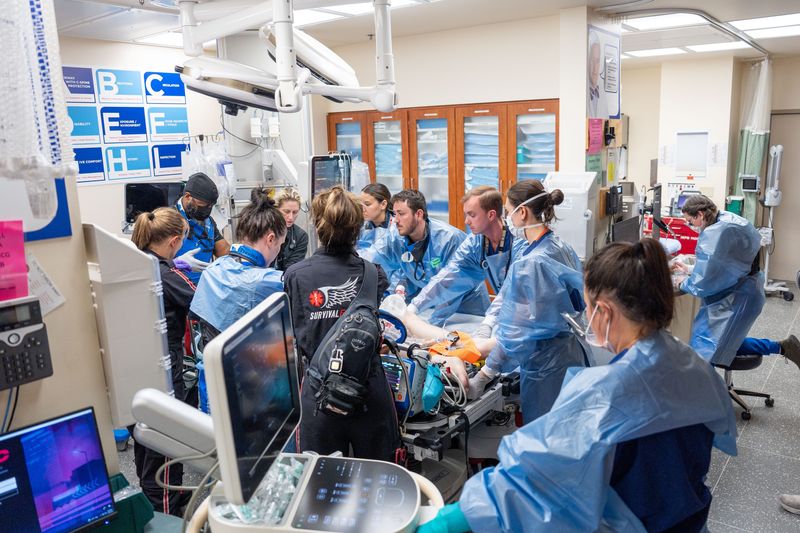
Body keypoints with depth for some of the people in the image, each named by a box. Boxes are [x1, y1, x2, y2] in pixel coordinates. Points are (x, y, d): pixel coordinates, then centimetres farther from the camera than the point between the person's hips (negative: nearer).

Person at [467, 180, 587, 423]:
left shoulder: (530, 264, -23)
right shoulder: (563, 249, 3)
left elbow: (517, 330, -22)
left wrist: (482, 377, -14)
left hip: (545, 365, -9)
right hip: (572, 354, 9)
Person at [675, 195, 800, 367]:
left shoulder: (714, 235, -25)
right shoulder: (725, 221, 6)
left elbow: (705, 282, -22)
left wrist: (684, 283, -4)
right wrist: (690, 270, 14)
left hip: (736, 299, -10)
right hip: (741, 293, 10)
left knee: (703, 351, -7)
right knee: (725, 343, 21)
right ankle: (781, 347, 26)